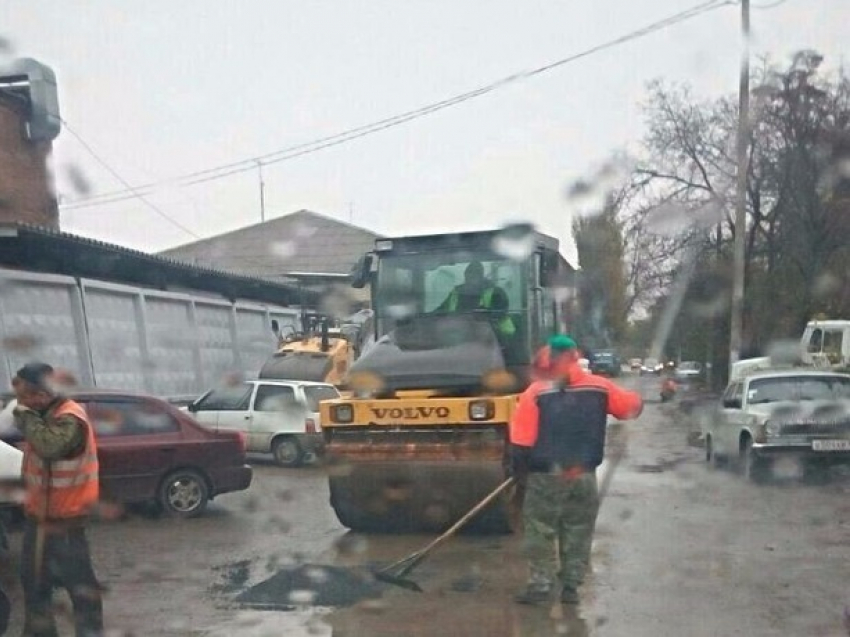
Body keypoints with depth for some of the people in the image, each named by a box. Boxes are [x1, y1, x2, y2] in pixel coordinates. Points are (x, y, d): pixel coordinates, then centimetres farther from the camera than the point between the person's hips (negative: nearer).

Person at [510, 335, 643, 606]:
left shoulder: (536, 392, -7)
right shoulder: (600, 387, 0)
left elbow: (521, 440, -8)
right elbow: (632, 406, 14)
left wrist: (519, 470, 4)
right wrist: (638, 399, 37)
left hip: (546, 477, -3)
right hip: (584, 475, 3)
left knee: (540, 532, 7)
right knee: (578, 533, 13)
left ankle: (540, 586, 6)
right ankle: (571, 586, 17)